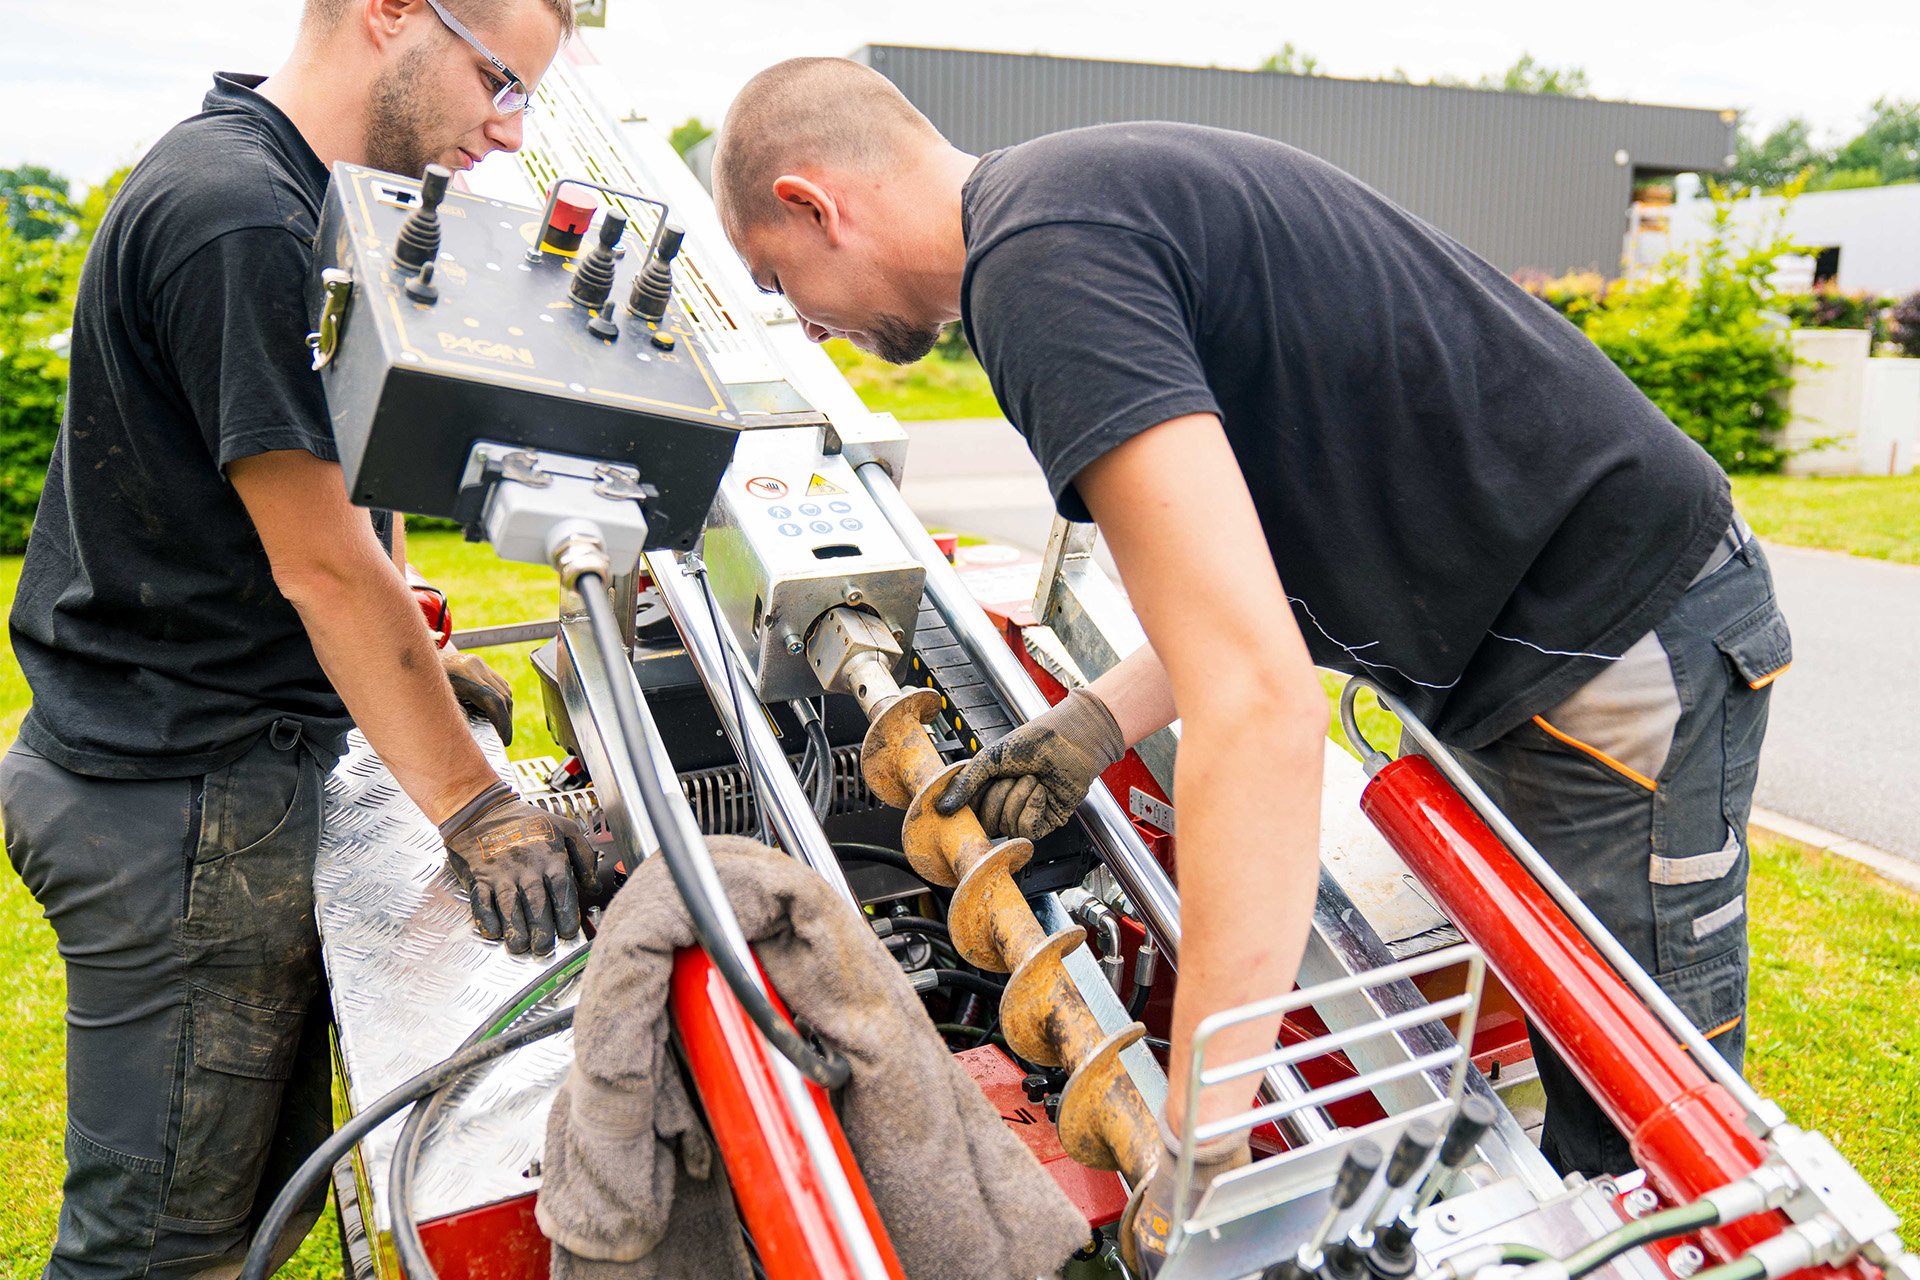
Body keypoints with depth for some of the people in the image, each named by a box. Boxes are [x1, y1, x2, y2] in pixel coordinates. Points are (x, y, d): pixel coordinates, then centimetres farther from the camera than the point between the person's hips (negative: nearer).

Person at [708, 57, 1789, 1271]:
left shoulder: (1040, 262, -22)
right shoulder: (1095, 193, 11)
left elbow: (1259, 703, -32)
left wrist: (1198, 1140, -27)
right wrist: (1103, 718, 6)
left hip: (1621, 657, -10)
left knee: (1637, 1152, 4)